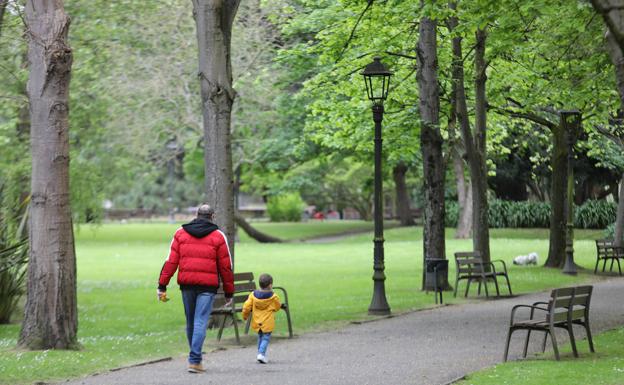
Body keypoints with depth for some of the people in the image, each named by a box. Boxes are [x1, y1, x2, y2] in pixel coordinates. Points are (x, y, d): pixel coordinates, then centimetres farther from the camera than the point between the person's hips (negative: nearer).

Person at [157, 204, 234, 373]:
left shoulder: (180, 233, 9)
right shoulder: (218, 236, 3)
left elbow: (171, 261, 4)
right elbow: (225, 267, 3)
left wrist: (162, 285, 4)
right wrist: (228, 293, 9)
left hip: (186, 283, 3)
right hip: (207, 285, -3)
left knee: (190, 322, 15)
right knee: (200, 322, -4)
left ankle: (195, 357, 27)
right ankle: (194, 360, -11)